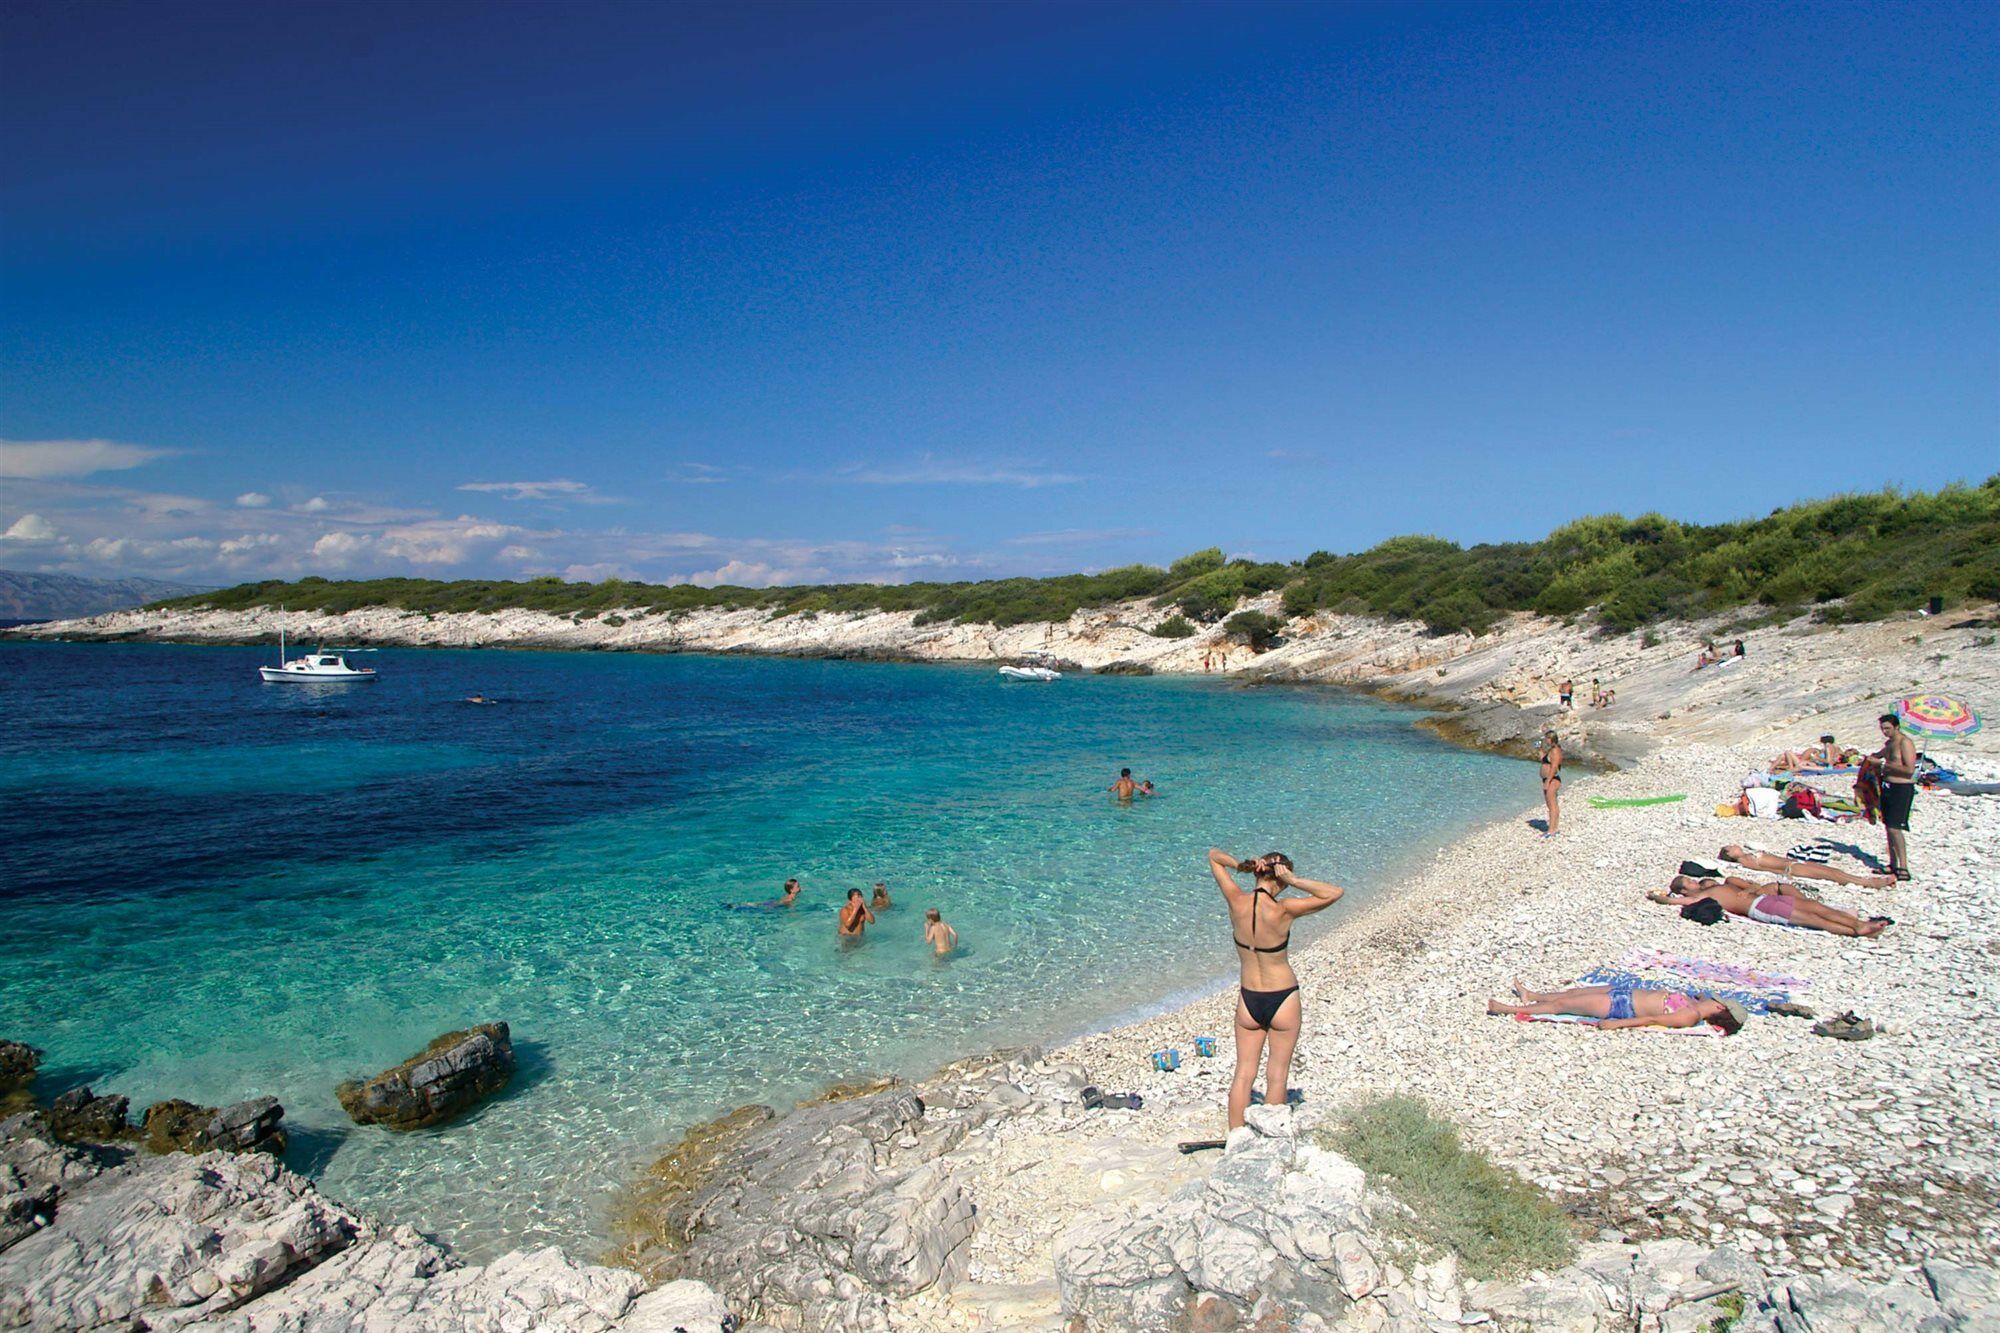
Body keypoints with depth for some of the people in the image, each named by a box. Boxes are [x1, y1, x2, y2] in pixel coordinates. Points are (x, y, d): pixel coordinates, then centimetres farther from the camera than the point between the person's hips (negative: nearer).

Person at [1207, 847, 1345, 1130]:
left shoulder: (1236, 902, -13)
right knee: (1277, 1076, 12)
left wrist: (1241, 865, -16)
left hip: (1248, 1000, 3)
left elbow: (1214, 855, 0)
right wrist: (1294, 881, -22)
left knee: (1243, 1074, 13)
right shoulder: (1283, 910, -23)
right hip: (1283, 1000, -3)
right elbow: (1336, 893, -18)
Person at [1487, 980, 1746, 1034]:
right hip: (1627, 992, 8)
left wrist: (1616, 1024, -25)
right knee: (1573, 992, 20)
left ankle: (1511, 1009, 15)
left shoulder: (1690, 1017, -23)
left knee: (1562, 1003, 0)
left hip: (1621, 1007, -8)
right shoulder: (1695, 1004, -1)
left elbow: (1653, 1020, -25)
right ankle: (1531, 996, 43)